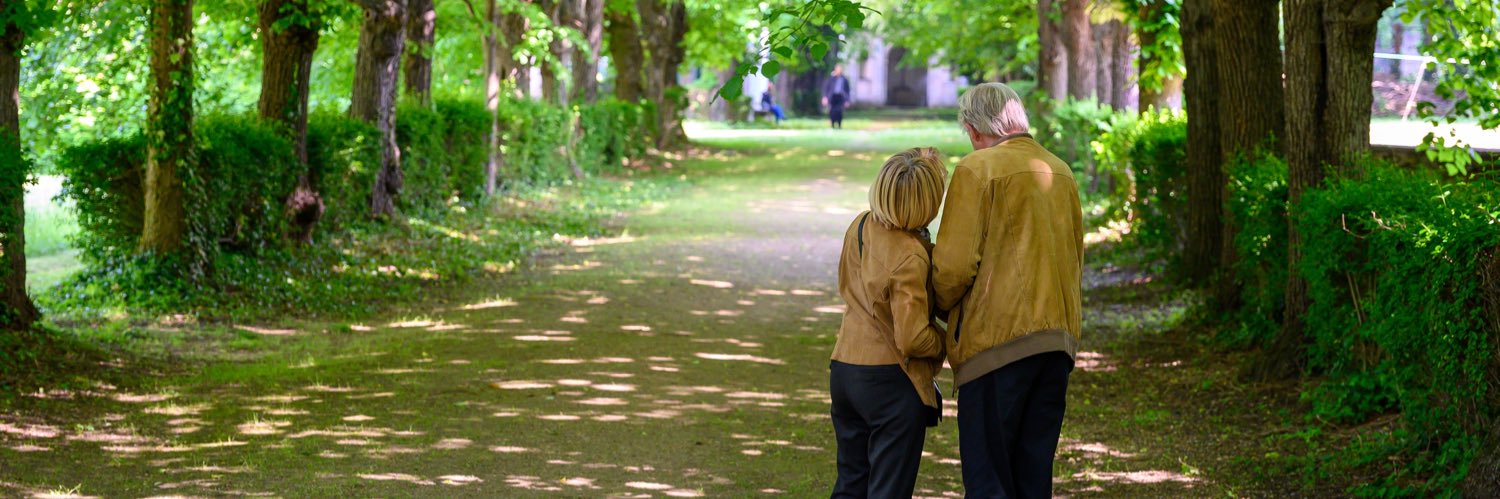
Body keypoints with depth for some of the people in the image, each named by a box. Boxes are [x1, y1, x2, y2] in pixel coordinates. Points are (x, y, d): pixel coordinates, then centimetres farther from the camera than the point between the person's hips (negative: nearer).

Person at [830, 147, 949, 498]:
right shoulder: (910, 256, -23)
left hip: (844, 372, 8)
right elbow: (913, 339, -22)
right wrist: (948, 341, -4)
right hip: (890, 381, -8)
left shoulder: (861, 226, 0)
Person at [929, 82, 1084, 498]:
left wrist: (942, 307, 7)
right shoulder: (1061, 171, 14)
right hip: (1059, 338, 7)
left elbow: (954, 264, -12)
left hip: (998, 338, -7)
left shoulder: (978, 169, -8)